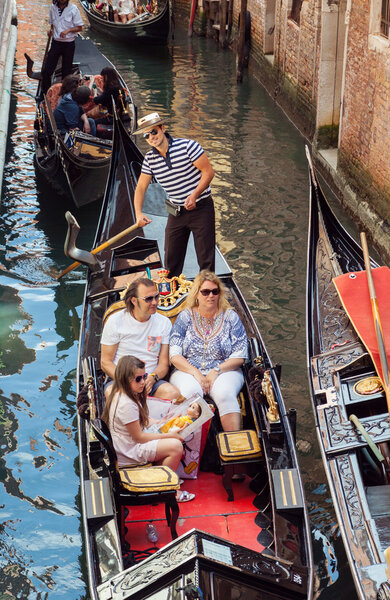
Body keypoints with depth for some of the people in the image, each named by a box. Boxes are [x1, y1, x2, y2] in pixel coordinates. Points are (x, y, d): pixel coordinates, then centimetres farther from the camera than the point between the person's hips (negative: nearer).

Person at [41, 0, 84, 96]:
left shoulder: (73, 9, -8)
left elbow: (79, 28, -5)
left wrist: (68, 30, -21)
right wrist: (51, 30, -4)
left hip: (69, 44, -3)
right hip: (56, 42, 3)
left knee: (66, 72, 4)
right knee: (46, 71, -1)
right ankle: (45, 94, 12)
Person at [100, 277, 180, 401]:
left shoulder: (164, 323, 8)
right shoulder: (115, 321, 0)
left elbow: (164, 363, 9)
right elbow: (106, 362, 0)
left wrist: (152, 379, -15)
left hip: (150, 380, 3)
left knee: (174, 393, -29)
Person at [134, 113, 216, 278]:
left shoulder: (187, 146, -13)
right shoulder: (149, 159, 1)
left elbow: (208, 171, -12)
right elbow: (140, 188, 3)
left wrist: (194, 194, -24)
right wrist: (138, 213, -13)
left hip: (201, 207, -4)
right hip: (177, 212, 5)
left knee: (206, 257, -4)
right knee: (171, 259, 7)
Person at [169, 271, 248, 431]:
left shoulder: (230, 317, 7)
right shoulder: (185, 317, 7)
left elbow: (239, 356, 3)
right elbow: (174, 355, 1)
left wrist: (217, 371, -11)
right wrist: (196, 373, -13)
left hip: (224, 371, 0)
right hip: (187, 371, 0)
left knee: (225, 394, -33)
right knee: (190, 394, -34)